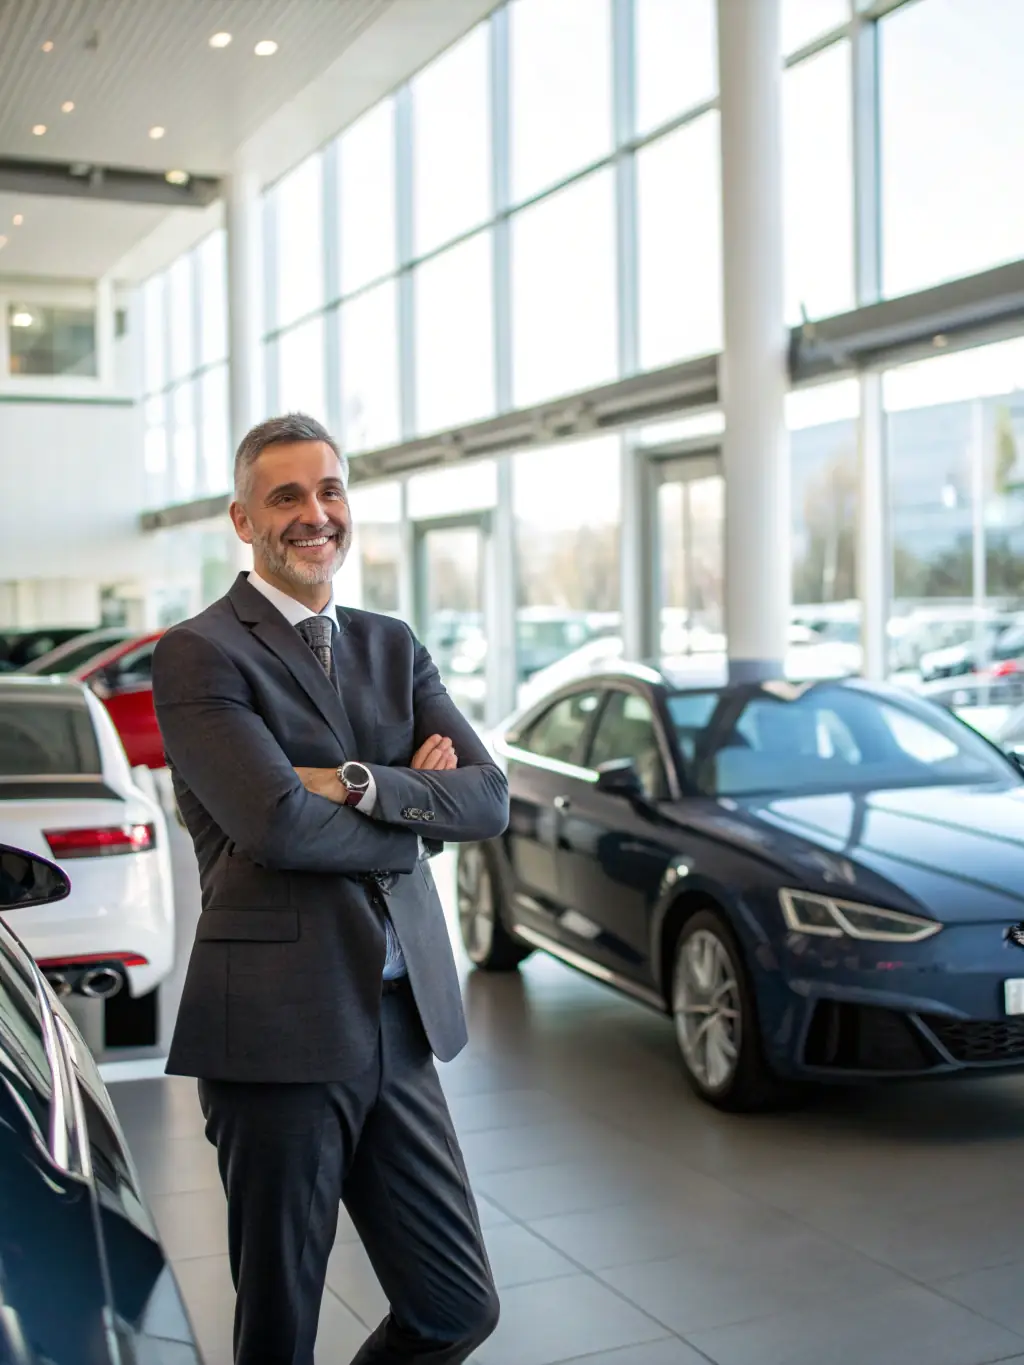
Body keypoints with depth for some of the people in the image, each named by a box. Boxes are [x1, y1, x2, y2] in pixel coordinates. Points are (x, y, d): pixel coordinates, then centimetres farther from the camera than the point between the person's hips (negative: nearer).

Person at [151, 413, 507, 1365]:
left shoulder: (392, 647, 13)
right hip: (278, 1029, -6)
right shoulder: (198, 654, -6)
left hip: (401, 1026, 6)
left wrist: (358, 783, -14)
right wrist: (411, 805, -5)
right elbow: (277, 822, -20)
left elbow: (488, 800, 1)